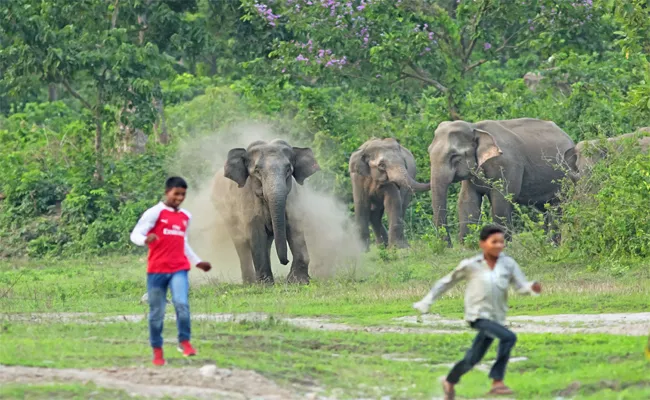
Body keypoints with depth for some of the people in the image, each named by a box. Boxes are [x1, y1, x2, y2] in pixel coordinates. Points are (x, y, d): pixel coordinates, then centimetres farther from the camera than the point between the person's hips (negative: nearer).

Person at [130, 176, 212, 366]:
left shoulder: (185, 217, 15)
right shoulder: (155, 213, -2)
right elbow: (135, 234, -9)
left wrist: (197, 262, 30)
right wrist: (145, 240, -31)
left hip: (179, 269, 3)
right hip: (157, 270, -3)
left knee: (182, 303, -21)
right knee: (157, 312, 3)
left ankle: (184, 342, -11)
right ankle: (157, 351, 14)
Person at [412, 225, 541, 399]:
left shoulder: (508, 264, -1)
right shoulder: (470, 265, -6)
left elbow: (522, 286, -8)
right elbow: (446, 282, 5)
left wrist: (533, 287, -32)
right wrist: (426, 302, 9)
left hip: (496, 318, 5)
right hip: (478, 316, -5)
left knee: (472, 360, 15)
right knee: (508, 338, -27)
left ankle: (450, 382, 41)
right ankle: (497, 382, -23)